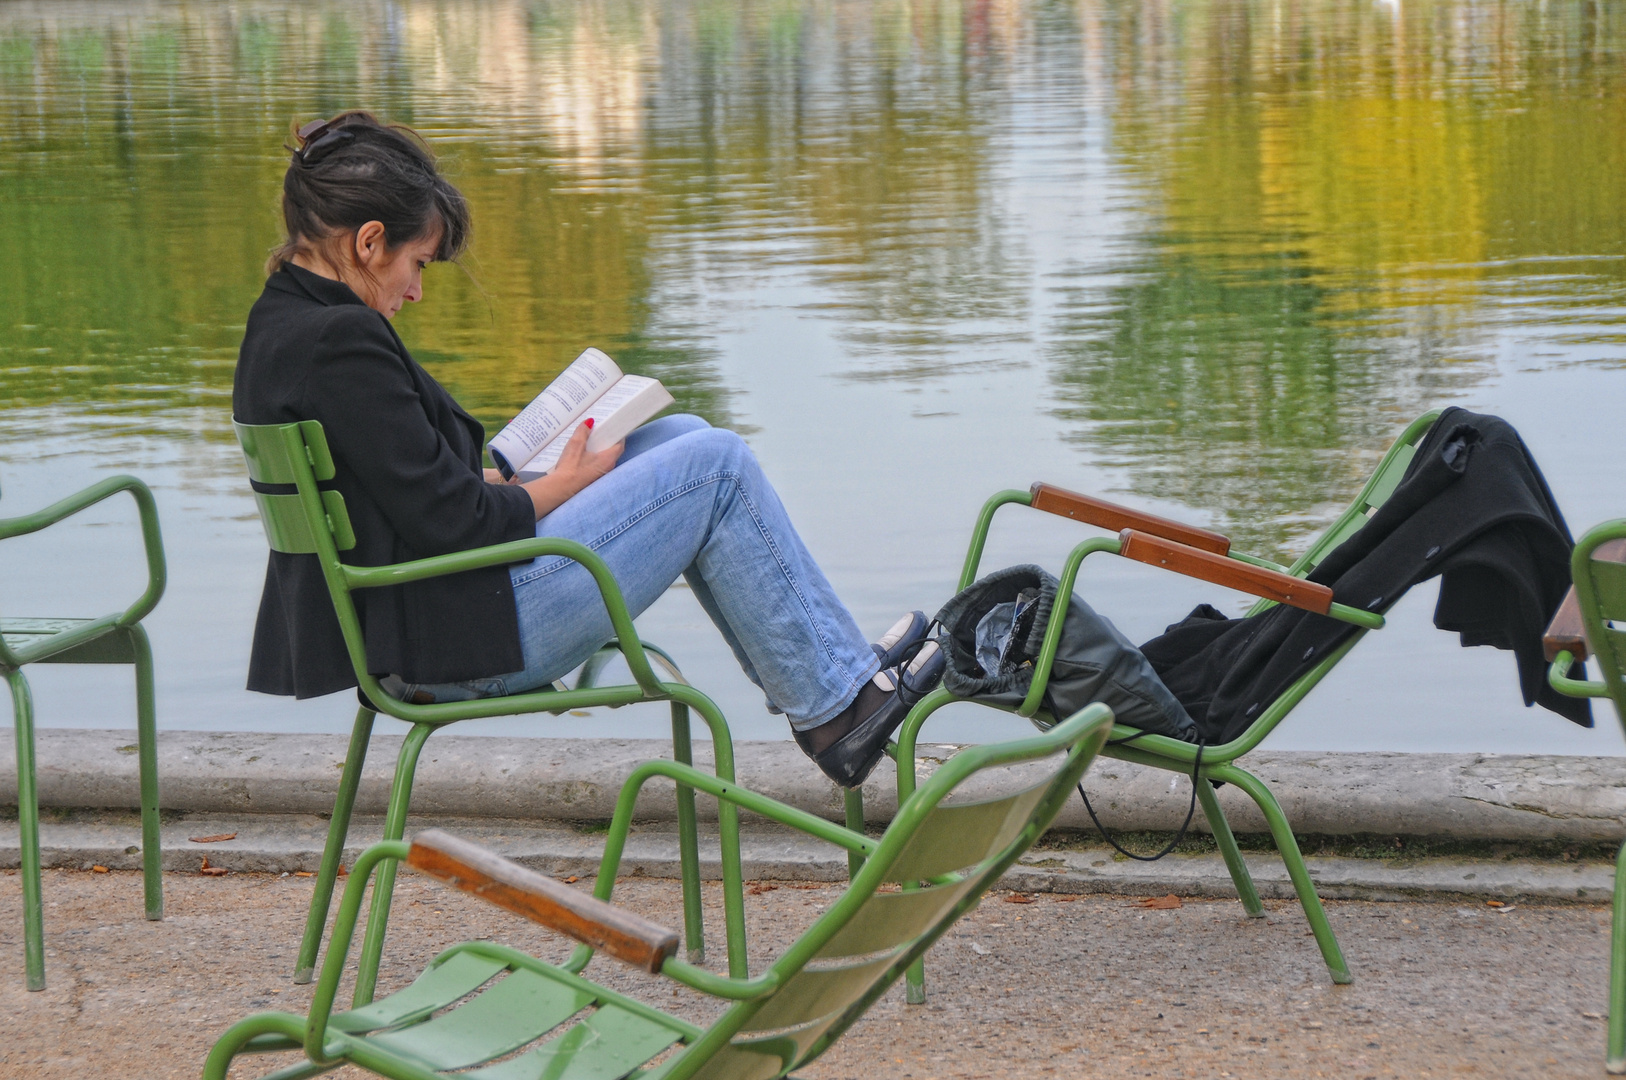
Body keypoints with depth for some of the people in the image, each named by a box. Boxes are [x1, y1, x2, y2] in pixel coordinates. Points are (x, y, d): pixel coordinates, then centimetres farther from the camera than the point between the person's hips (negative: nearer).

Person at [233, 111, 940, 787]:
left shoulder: (280, 328, 11)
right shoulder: (339, 341, -21)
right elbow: (450, 523, -21)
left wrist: (502, 483, 8)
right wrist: (562, 485, -5)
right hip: (453, 642, -11)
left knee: (680, 437, 14)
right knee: (716, 467, -4)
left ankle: (836, 663, 17)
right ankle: (835, 704, 7)